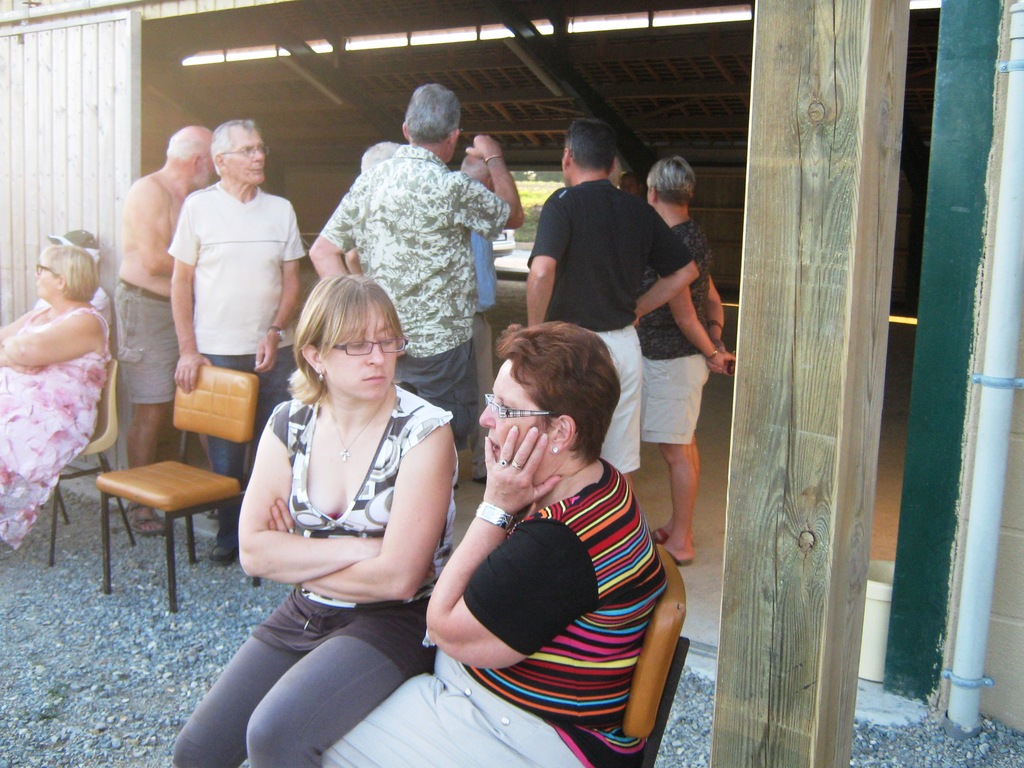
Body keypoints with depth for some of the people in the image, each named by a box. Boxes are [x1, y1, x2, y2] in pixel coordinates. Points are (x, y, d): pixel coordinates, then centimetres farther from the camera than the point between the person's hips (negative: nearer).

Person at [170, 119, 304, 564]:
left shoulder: (280, 209, 8)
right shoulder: (199, 206, 1)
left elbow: (292, 280, 9)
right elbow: (180, 282, 2)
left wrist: (275, 331, -7)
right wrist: (188, 350, -4)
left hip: (272, 352, 2)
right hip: (217, 352, -2)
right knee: (224, 451, 5)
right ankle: (229, 534, 20)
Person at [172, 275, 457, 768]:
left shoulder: (423, 431, -16)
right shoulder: (290, 423, -1)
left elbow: (397, 578, -20)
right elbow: (253, 552, -7)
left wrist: (296, 560, -9)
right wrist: (355, 548, -17)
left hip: (391, 622, -5)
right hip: (304, 617, 5)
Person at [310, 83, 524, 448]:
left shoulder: (370, 179, 4)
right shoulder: (452, 187, -14)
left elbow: (322, 251, 4)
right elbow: (513, 215, 4)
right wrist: (494, 160, 20)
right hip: (439, 346, -7)